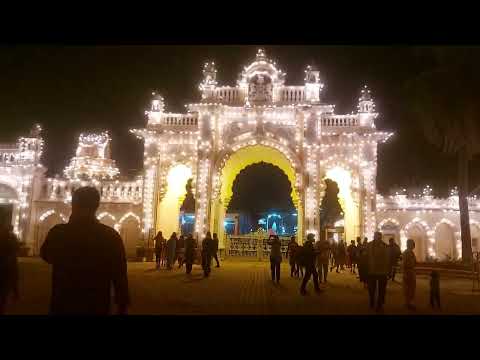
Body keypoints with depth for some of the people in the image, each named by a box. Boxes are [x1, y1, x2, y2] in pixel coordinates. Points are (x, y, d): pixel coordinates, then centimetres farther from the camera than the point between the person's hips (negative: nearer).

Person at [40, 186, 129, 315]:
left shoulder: (58, 232, -10)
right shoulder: (111, 236, -13)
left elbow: (45, 256, 13)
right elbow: (120, 276, -12)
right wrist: (122, 307, 1)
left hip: (63, 306, 1)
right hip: (97, 308, 0)